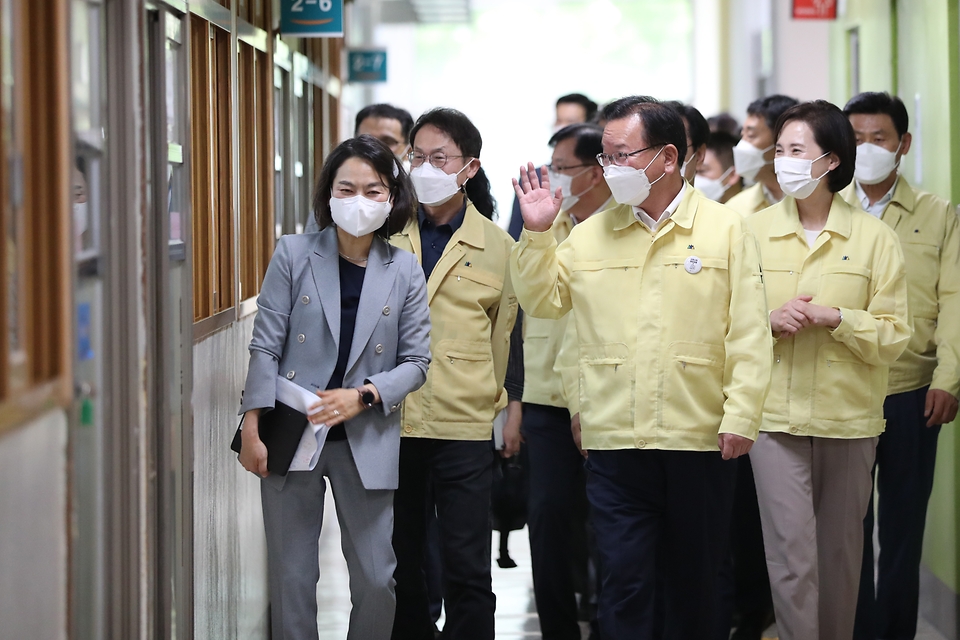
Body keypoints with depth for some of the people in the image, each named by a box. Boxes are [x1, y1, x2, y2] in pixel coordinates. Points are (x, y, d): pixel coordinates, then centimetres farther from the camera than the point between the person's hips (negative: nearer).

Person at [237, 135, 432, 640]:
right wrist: (253, 426, -8)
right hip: (291, 438, -1)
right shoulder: (294, 254, -1)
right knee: (290, 577, 5)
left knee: (376, 580, 2)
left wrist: (363, 396, -12)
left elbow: (416, 362, 4)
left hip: (366, 442, 1)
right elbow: (265, 347, -2)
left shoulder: (404, 272, 3)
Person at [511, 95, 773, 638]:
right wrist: (537, 233, 3)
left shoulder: (726, 229, 1)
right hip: (616, 445, 2)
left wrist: (741, 416, -12)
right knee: (624, 584, -1)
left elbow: (749, 334, -4)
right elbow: (543, 300, 15)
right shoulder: (591, 234, 10)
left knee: (694, 584, 11)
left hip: (700, 442, -1)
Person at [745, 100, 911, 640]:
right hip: (776, 414, 0)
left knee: (841, 551, 9)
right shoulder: (754, 231, 3)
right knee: (791, 555, -8)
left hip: (850, 416, 0)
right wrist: (770, 321, -13)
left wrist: (835, 318, -17)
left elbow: (893, 338, -2)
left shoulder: (875, 238, 0)